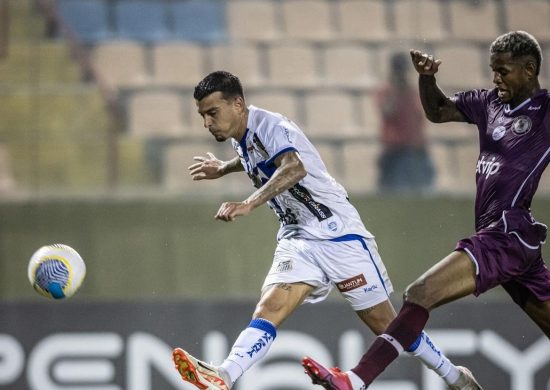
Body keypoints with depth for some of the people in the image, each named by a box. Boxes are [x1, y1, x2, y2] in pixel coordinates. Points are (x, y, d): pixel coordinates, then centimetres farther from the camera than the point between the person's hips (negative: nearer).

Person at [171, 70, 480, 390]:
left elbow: (295, 168, -42)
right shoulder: (243, 138, 8)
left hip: (338, 235, -7)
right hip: (296, 241, 7)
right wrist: (223, 169, 41)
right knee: (269, 311, -18)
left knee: (386, 324, 1)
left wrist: (248, 205, -52)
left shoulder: (270, 125, -19)